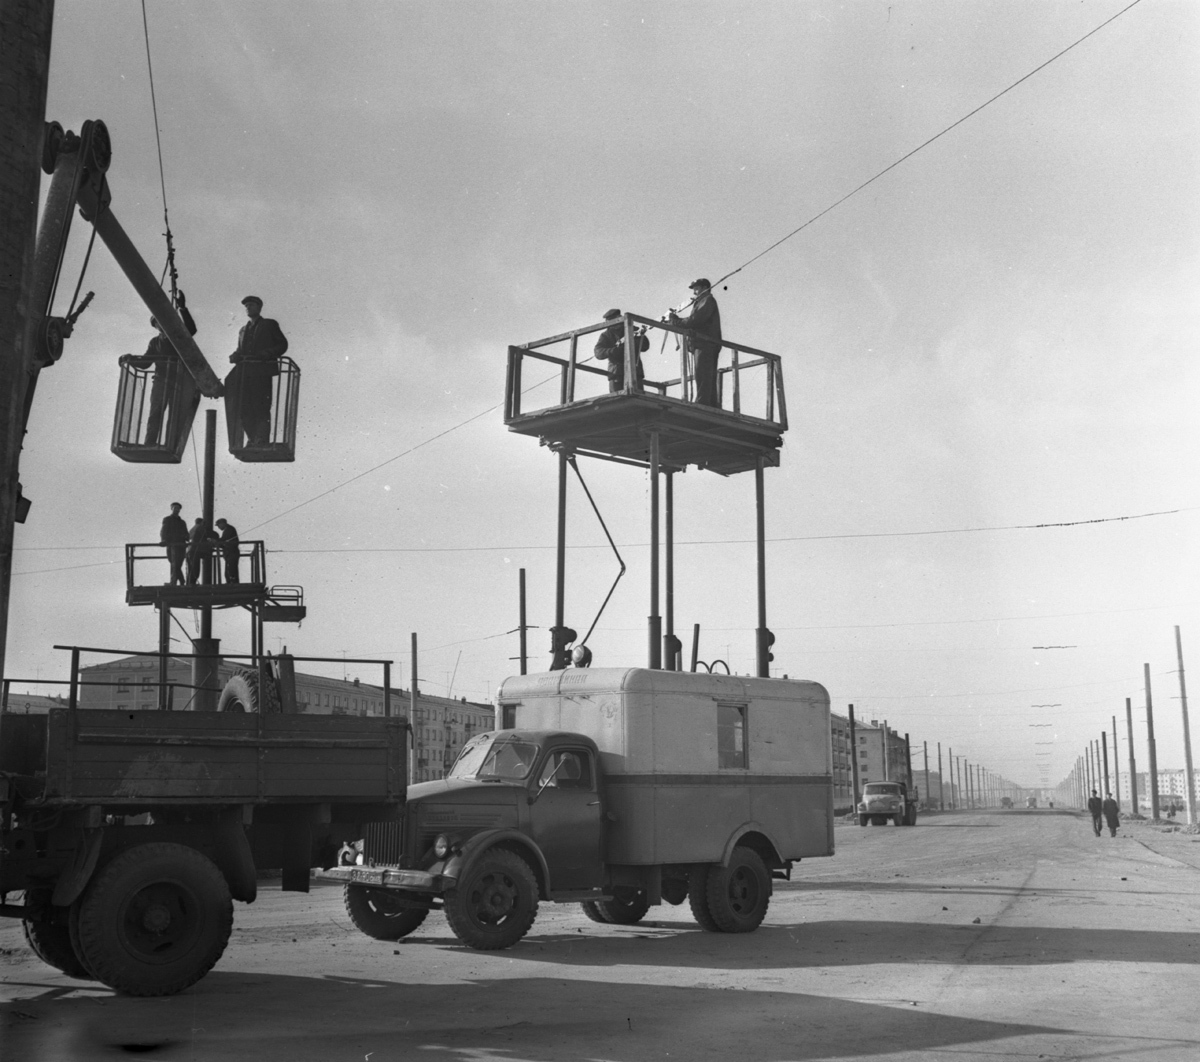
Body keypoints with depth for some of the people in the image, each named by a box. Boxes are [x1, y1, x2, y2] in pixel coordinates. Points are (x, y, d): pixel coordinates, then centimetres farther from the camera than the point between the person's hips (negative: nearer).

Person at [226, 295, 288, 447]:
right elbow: (241, 350, 25)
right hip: (245, 371, 5)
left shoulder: (269, 325, 11)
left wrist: (266, 354, -11)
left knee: (261, 406, -10)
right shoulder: (243, 330, 26)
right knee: (244, 407, -3)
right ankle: (252, 439, 2)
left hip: (262, 370, -5)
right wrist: (235, 356, 1)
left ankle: (262, 440, -9)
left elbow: (282, 345, 6)